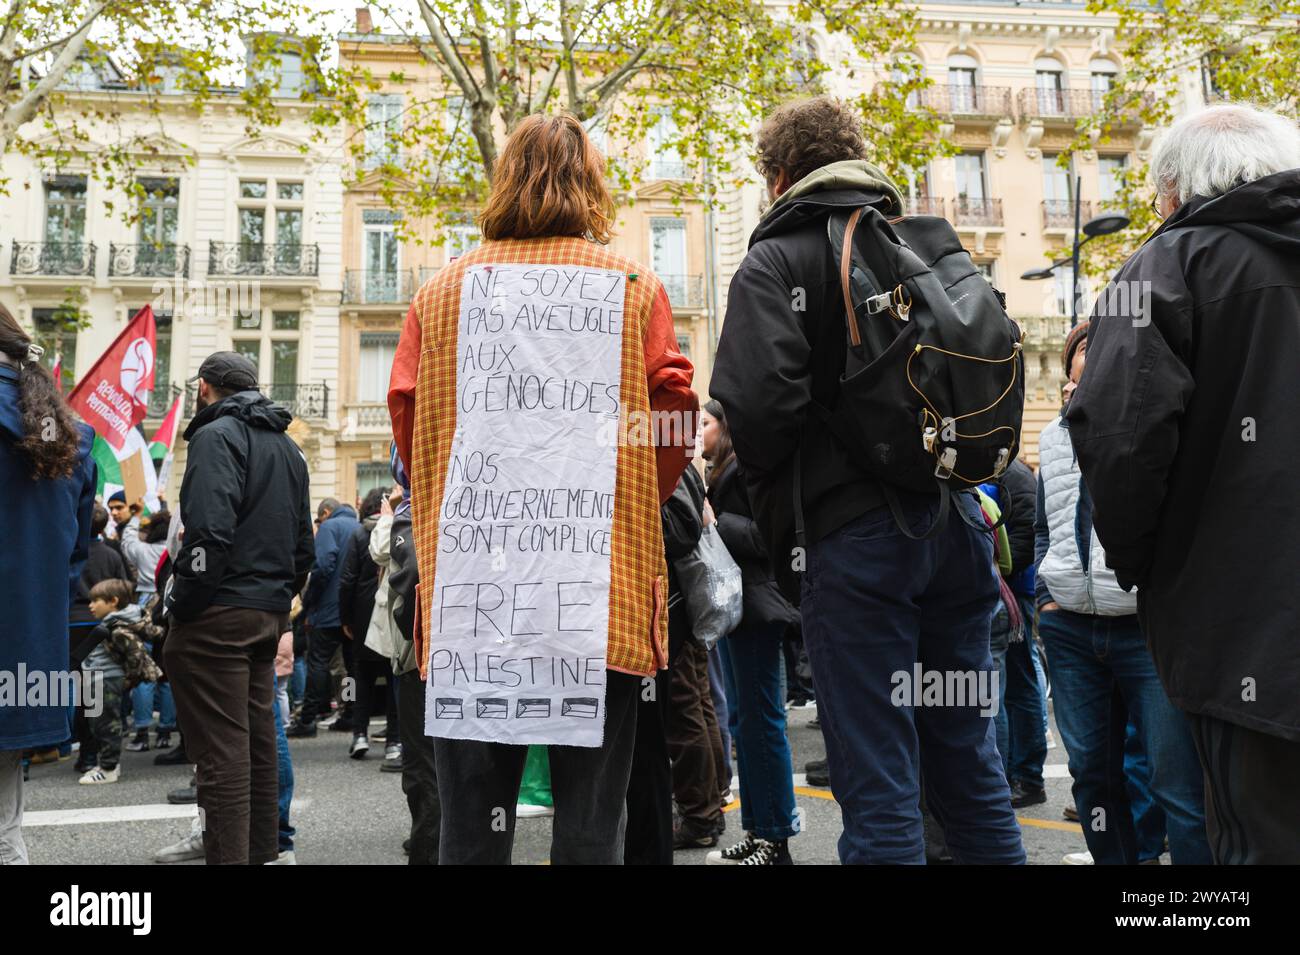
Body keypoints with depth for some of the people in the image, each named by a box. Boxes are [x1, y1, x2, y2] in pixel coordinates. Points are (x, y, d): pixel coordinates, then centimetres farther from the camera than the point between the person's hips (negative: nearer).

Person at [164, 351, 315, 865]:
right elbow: (304, 545, 19)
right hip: (270, 614, 9)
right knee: (258, 742, 15)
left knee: (221, 750, -5)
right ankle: (261, 852, 24)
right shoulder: (288, 447, 19)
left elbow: (210, 530, -21)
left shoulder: (217, 435, -7)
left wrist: (182, 606, -14)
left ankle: (228, 854, -3)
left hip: (220, 613, -8)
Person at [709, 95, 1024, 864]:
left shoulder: (777, 261, -3)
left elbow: (759, 399, -18)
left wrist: (771, 491, 0)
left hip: (853, 537, -6)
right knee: (970, 763, 17)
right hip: (957, 521, 7)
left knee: (878, 783, 1)